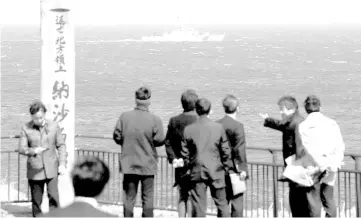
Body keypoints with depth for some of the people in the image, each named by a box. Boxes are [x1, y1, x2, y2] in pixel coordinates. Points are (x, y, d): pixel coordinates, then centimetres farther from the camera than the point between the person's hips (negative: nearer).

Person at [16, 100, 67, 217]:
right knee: (36, 200, 8)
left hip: (51, 169, 0)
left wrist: (62, 164, -3)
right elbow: (21, 148, -3)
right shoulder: (26, 128, -2)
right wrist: (33, 151, -23)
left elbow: (61, 145, 6)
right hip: (34, 170, 1)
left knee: (53, 197, -11)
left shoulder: (54, 126, 0)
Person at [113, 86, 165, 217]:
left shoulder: (124, 117, -7)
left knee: (129, 197, 10)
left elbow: (117, 136, -3)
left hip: (128, 163, 2)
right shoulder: (155, 120, -13)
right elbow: (160, 140, -10)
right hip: (148, 164, -2)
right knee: (148, 197, 8)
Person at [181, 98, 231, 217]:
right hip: (216, 172, 0)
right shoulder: (218, 128, -6)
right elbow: (225, 151, -2)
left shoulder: (188, 129, -6)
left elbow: (185, 153, -1)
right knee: (222, 204, 11)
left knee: (198, 207, 3)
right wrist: (224, 166, 13)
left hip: (197, 172, 0)